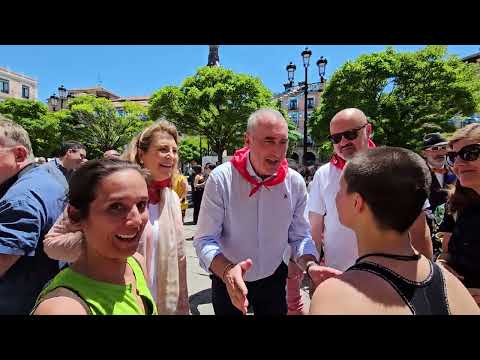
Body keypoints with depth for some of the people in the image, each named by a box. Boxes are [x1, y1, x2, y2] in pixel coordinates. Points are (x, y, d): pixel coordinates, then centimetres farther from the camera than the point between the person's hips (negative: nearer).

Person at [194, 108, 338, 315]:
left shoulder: (295, 182, -12)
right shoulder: (221, 178, -22)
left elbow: (299, 236, -4)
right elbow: (205, 240, -21)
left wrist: (310, 265, -23)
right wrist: (226, 271, -38)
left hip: (274, 277, 3)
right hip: (228, 281, -2)